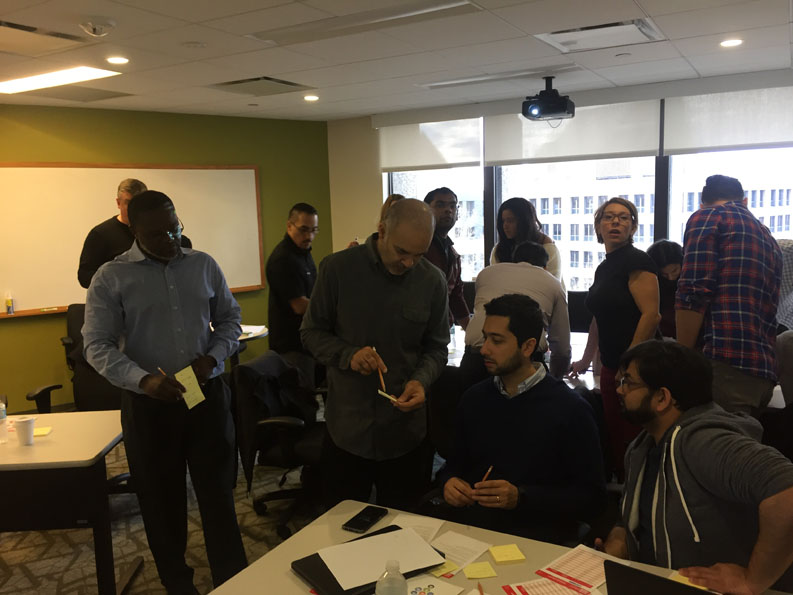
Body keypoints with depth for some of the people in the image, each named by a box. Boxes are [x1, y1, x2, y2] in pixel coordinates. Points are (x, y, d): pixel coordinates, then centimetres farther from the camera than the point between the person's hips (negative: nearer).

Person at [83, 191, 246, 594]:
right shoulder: (111, 278, -5)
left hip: (207, 395, 2)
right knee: (161, 499, 13)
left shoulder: (204, 265, 4)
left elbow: (229, 318, 11)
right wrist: (143, 380, -24)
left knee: (218, 492, 9)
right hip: (148, 404, -1)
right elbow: (98, 346, -8)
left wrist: (212, 357, -8)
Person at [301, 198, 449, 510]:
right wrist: (348, 355, -19)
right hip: (347, 425, -1)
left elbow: (436, 347, 5)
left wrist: (421, 380, -14)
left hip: (406, 430, 1)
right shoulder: (338, 268, -9)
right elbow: (311, 333, -1)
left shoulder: (432, 281, -4)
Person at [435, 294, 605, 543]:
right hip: (468, 521, 5)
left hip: (535, 533, -4)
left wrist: (521, 497, -17)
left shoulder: (571, 409, -8)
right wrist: (449, 481, -2)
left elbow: (592, 497, -5)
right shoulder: (474, 398, 9)